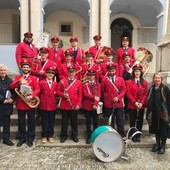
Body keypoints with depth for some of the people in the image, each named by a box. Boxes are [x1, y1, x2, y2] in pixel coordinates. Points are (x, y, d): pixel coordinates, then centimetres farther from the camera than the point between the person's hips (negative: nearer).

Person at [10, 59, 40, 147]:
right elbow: (12, 86, -5)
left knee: (31, 122, 6)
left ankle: (30, 139, 18)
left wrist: (31, 96, -23)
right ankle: (22, 138, 24)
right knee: (21, 122, 10)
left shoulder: (33, 78, 3)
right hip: (20, 103, 1)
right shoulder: (18, 77, 9)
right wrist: (19, 82, -22)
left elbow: (37, 89, -7)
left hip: (31, 103, -1)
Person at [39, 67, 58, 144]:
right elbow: (39, 94, 2)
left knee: (51, 122, 9)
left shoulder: (56, 84, 6)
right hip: (44, 106, -2)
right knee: (44, 122, 6)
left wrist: (56, 102, 2)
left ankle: (50, 136, 21)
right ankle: (44, 136, 18)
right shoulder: (41, 83, -1)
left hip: (53, 106, 2)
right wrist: (41, 101, -2)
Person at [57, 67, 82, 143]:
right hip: (64, 105, 0)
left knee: (74, 121, 10)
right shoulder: (62, 81, 3)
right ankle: (63, 136, 24)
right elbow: (58, 91, 4)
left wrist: (79, 104, -6)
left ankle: (74, 135, 25)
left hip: (74, 106, 0)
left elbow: (80, 95, 2)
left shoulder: (78, 82, 2)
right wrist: (63, 94, -15)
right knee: (64, 121, 9)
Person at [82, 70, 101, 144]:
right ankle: (89, 136, 15)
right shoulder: (85, 85, 5)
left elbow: (98, 95, -3)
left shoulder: (98, 85, 7)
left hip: (95, 106, 1)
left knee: (96, 122, 7)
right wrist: (93, 97, -22)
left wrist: (95, 104, -14)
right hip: (87, 106, -1)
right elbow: (85, 94, -9)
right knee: (88, 121, 5)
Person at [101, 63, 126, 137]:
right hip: (108, 104, -1)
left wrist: (118, 97, -12)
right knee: (110, 122, 10)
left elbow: (124, 90, 0)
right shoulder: (104, 80, -1)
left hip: (119, 104, 1)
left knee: (120, 121, 6)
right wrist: (106, 98, 1)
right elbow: (102, 91, 5)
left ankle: (122, 136, 19)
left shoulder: (121, 79, 5)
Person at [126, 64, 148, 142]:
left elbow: (146, 94, 2)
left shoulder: (145, 82, 7)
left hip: (141, 105, 3)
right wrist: (135, 102, -15)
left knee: (140, 121, 9)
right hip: (132, 105, -2)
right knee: (133, 121, 5)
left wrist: (141, 103, -10)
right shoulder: (129, 82, -2)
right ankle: (133, 136, 18)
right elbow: (128, 93, -8)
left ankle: (138, 135, 22)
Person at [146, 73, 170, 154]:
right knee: (156, 129, 12)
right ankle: (157, 143, 27)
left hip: (163, 112, -4)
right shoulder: (151, 89, 7)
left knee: (163, 129, 5)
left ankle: (163, 145, 19)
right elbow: (149, 101, 9)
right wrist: (148, 113, 6)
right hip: (154, 112, 4)